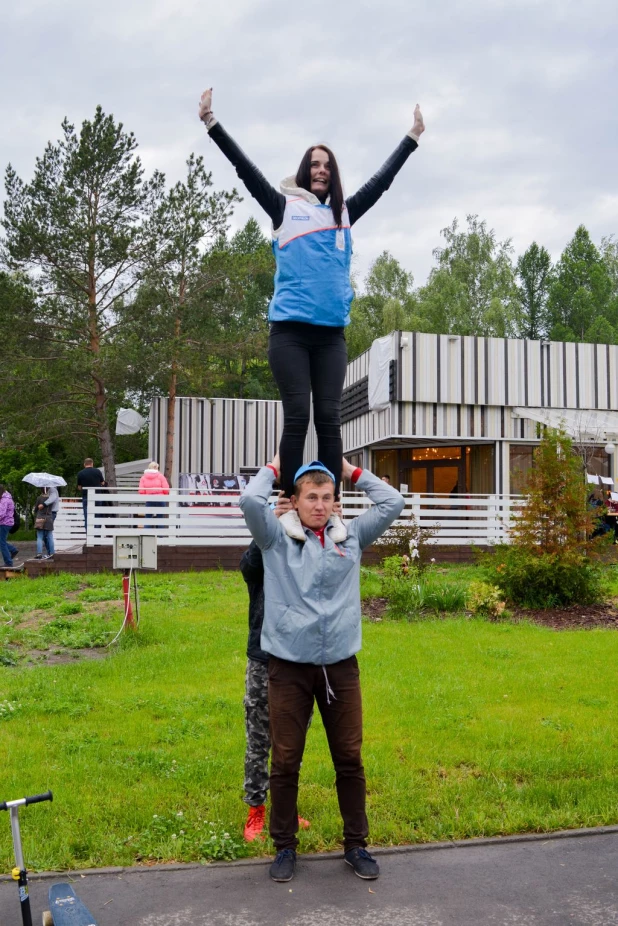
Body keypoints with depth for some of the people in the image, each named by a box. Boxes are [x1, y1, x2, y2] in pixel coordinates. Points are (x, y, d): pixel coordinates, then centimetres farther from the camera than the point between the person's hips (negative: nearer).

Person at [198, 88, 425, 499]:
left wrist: (413, 138, 33)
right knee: (297, 416, -7)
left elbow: (382, 180, 26)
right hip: (290, 328, -3)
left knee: (330, 418, 0)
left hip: (331, 332, 3)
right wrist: (212, 122, -1)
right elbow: (247, 169, 4)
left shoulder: (345, 214, 18)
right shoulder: (285, 207, 9)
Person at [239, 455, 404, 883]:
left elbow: (393, 502, 7)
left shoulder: (351, 536, 8)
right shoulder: (278, 537, 0)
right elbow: (251, 500, -16)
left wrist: (352, 472, 13)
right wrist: (273, 468, 2)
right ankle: (285, 847, 24)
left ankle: (356, 844, 26)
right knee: (285, 761, 6)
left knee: (350, 758, 10)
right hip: (290, 666, -2)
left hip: (340, 665, 2)